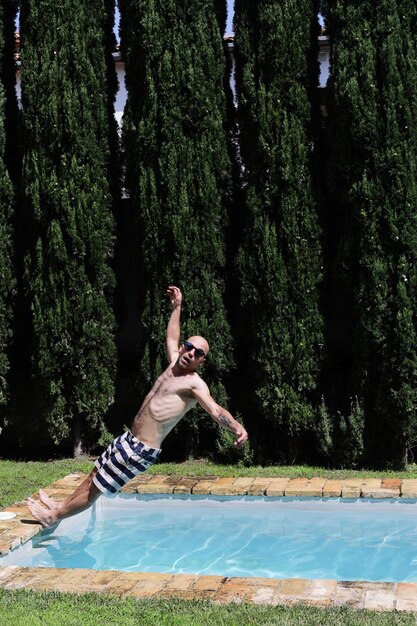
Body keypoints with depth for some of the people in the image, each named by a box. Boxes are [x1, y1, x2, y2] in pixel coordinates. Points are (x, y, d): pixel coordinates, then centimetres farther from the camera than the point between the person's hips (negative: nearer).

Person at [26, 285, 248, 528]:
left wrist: (236, 427, -47)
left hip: (141, 450, -8)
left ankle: (54, 516, 19)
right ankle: (62, 505, 42)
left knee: (95, 489, 3)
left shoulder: (195, 383, -16)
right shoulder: (175, 364, 8)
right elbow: (172, 338, 26)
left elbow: (216, 410, -29)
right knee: (95, 474, 24)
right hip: (129, 439, 8)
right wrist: (177, 307, 31)